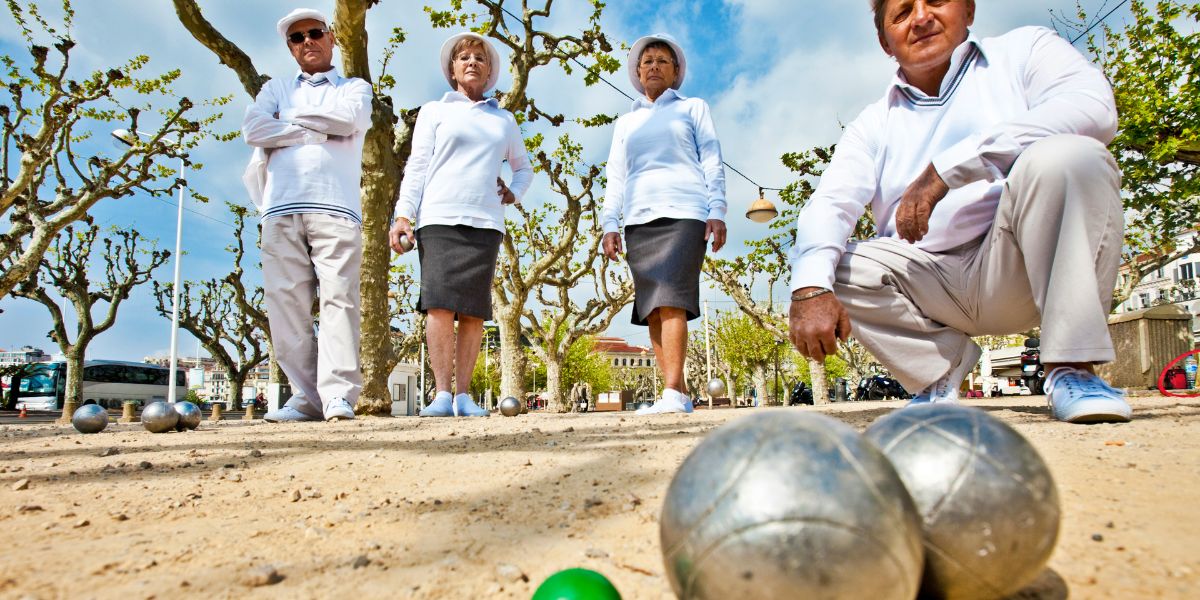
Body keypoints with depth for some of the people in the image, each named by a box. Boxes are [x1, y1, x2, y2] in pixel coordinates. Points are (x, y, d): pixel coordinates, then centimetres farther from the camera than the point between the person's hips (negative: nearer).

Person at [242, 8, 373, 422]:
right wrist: (320, 132, 2)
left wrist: (290, 119, 6)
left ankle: (339, 396, -18)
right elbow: (253, 129, 6)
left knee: (339, 298, -13)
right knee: (286, 303, -6)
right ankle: (306, 398, -4)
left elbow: (350, 119, -3)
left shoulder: (355, 87, 22)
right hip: (281, 208, 3)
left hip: (336, 206, -2)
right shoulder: (276, 89, 27)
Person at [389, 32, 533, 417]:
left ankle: (463, 396, -2)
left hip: (485, 223, 2)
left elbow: (524, 168, 33)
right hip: (438, 219, -2)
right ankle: (441, 395, -12)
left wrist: (515, 192, 11)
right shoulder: (434, 112, 16)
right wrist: (403, 214, -5)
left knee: (474, 311, -5)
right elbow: (417, 166, 8)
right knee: (440, 305, -14)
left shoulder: (504, 121, 23)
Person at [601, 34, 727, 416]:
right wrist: (610, 225, 7)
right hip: (638, 219, 4)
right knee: (651, 309, -6)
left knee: (670, 300, -20)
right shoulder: (625, 123, 27)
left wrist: (717, 211, -5)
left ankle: (673, 393, -24)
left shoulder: (693, 108, 19)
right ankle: (680, 397, -4)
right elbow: (615, 177, 20)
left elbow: (712, 161, 9)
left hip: (683, 212, -4)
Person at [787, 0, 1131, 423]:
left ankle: (1072, 367, -20)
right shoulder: (874, 124, 13)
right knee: (826, 266, -15)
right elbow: (830, 204, -4)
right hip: (932, 285, 3)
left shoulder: (1022, 51, 7)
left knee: (1066, 156, -27)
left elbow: (1093, 107, -15)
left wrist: (946, 168, -23)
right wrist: (811, 289, -25)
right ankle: (941, 363, 0)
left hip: (1023, 264, -2)